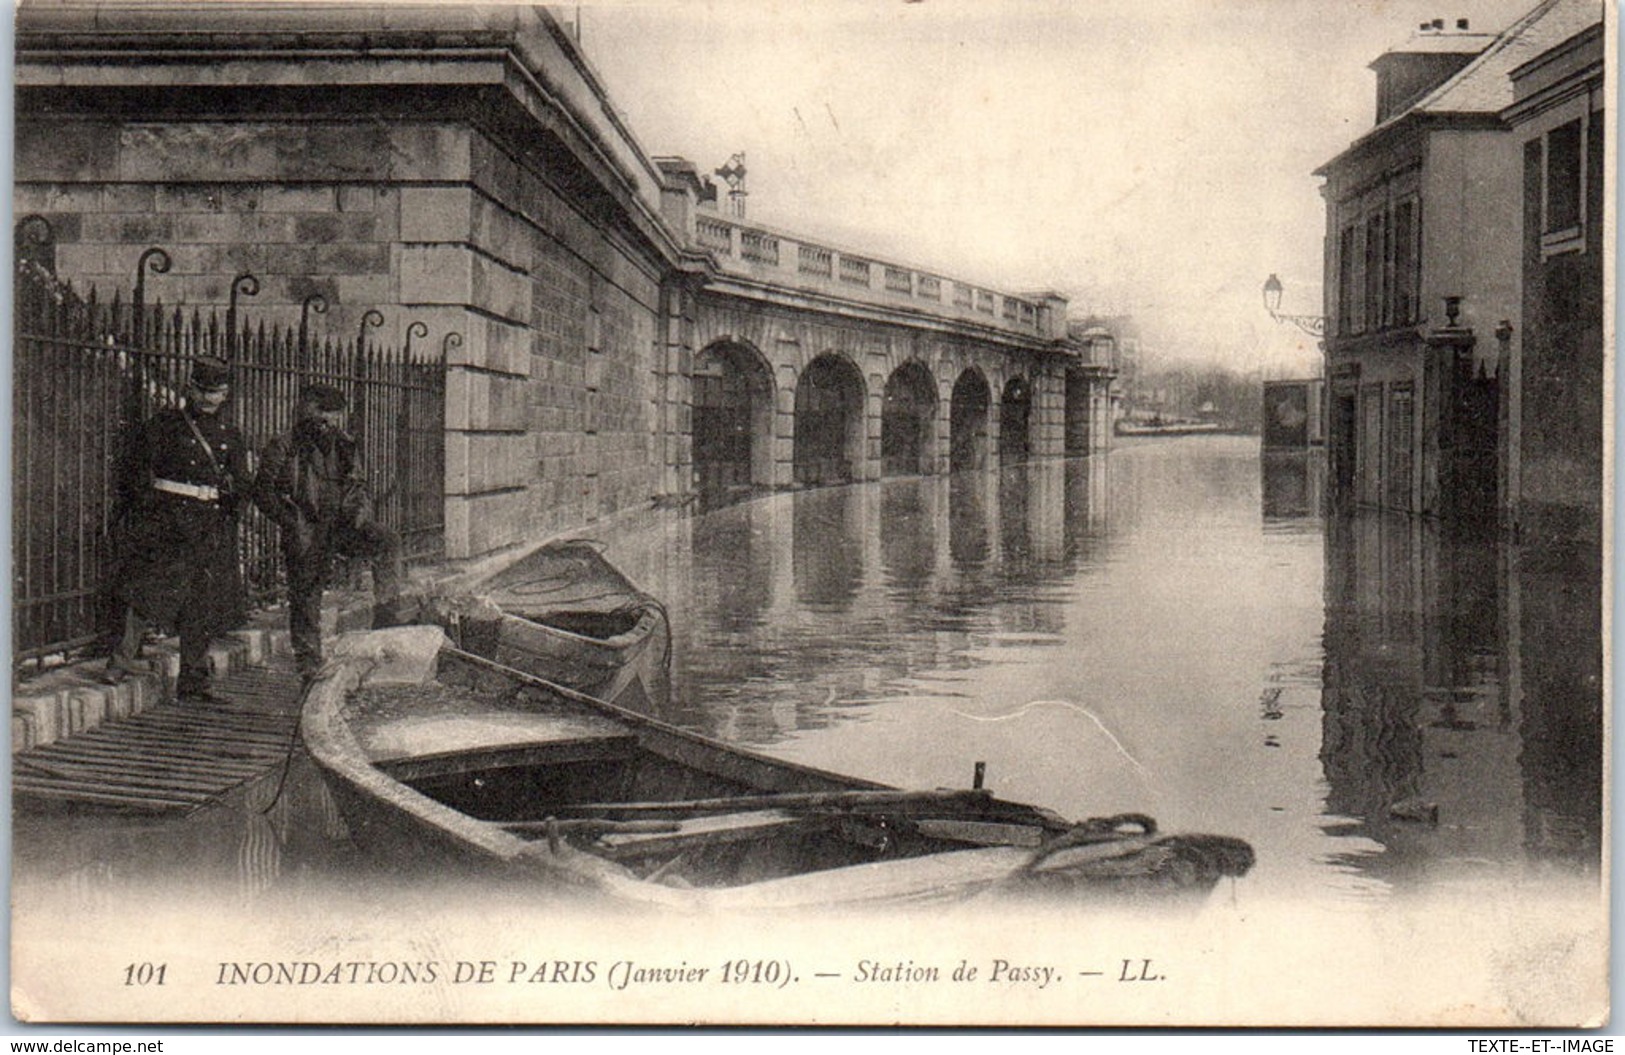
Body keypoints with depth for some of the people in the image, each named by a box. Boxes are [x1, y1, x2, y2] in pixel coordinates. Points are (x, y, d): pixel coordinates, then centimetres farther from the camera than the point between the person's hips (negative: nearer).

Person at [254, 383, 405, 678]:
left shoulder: (346, 447, 9)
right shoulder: (283, 448, -3)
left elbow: (359, 486, 19)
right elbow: (263, 491, -4)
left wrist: (360, 511, -2)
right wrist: (293, 521, -15)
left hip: (343, 524, 3)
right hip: (306, 533, -3)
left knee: (388, 544, -23)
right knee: (305, 598, 0)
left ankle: (387, 619, -20)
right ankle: (309, 670, 13)